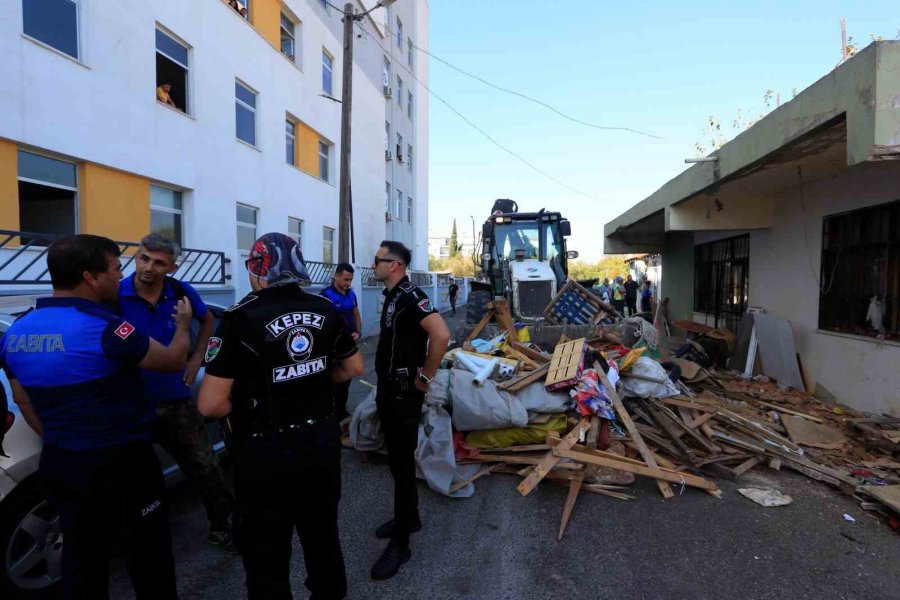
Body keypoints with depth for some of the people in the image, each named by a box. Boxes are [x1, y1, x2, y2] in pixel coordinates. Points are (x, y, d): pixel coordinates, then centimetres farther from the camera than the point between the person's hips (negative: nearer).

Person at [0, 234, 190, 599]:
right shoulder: (104, 328, -24)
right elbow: (174, 361, -11)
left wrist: (61, 444, 21)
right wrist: (182, 324, 8)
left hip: (60, 464, 7)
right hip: (122, 461, -6)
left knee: (81, 557, 21)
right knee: (148, 553, 14)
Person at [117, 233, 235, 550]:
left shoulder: (181, 292, -4)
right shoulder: (115, 295, -14)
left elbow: (207, 320, 16)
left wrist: (196, 358, 7)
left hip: (176, 400, 3)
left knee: (205, 468, 10)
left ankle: (222, 525, 29)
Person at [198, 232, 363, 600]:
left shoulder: (242, 317, -18)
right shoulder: (325, 310, -2)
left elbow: (211, 404, -19)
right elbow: (354, 367, 9)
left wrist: (247, 405, 0)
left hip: (267, 452, -5)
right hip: (323, 441, 6)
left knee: (267, 557, 16)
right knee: (323, 537, 26)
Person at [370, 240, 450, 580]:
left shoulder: (409, 296, -20)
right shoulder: (392, 296, 10)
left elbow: (441, 335, -34)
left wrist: (425, 377, -23)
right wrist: (385, 385, 16)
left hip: (404, 394, -10)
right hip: (388, 391, 10)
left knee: (402, 465, 1)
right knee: (396, 460, 20)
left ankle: (400, 544, 16)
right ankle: (409, 517, 38)